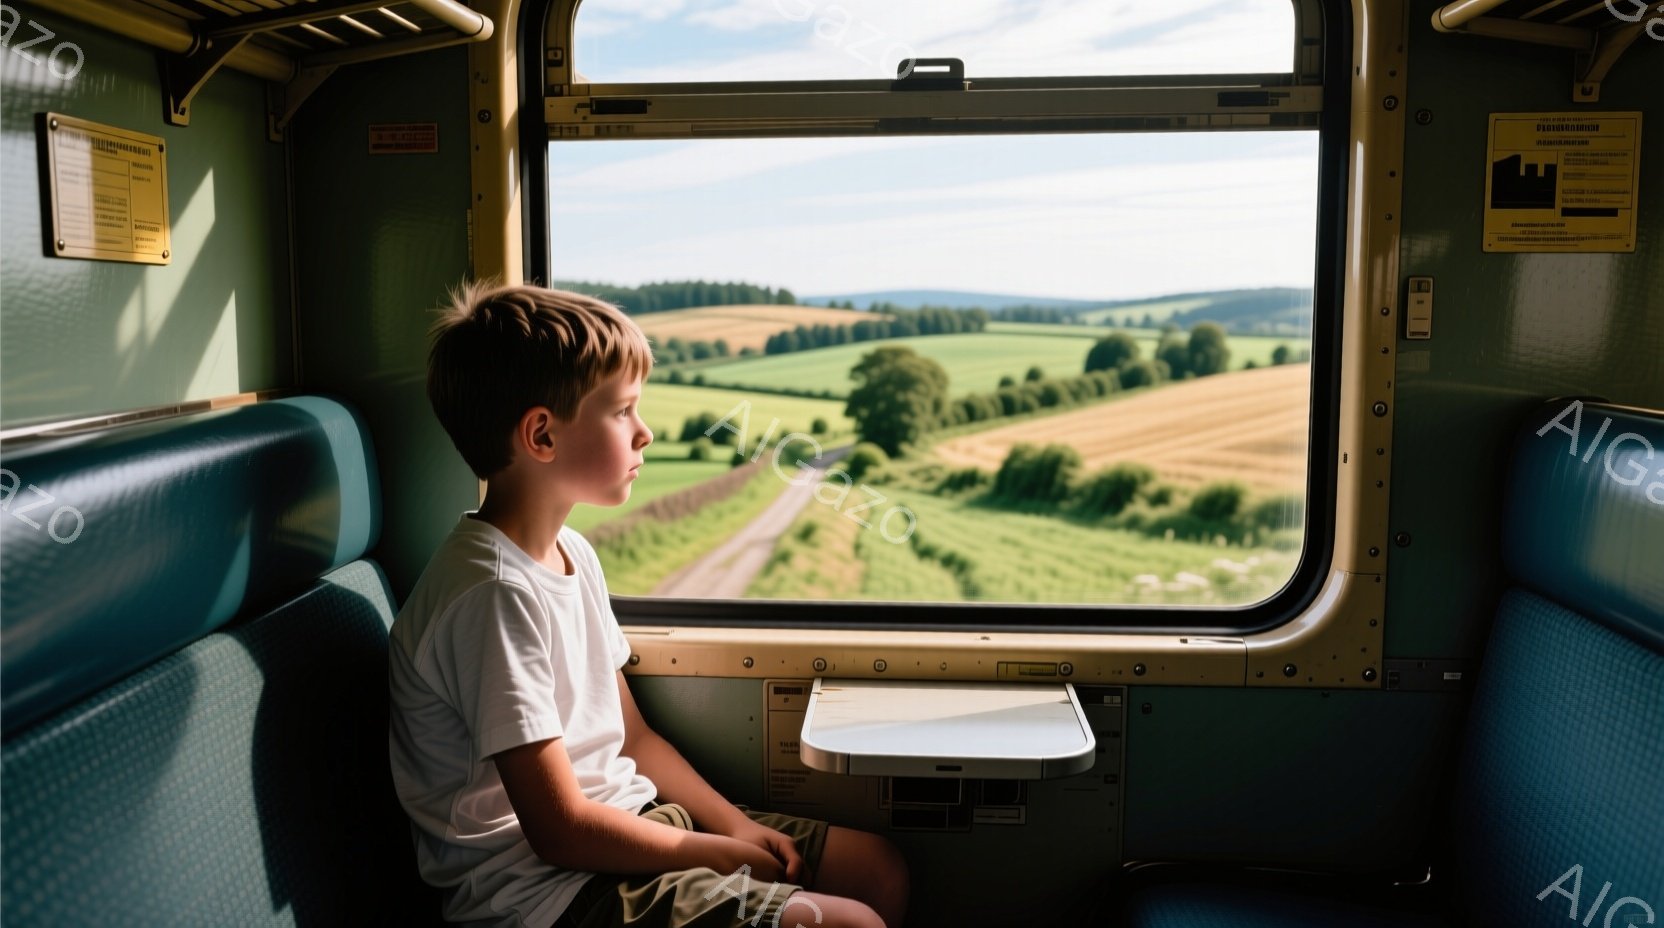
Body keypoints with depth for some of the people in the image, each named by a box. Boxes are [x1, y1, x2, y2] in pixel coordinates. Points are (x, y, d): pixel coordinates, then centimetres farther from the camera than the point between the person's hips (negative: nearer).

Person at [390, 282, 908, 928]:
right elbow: (561, 830, -22)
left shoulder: (573, 554, 6)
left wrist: (740, 825, 0)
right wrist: (724, 853, -10)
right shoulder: (496, 593, -23)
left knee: (879, 868, 10)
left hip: (625, 820, 9)